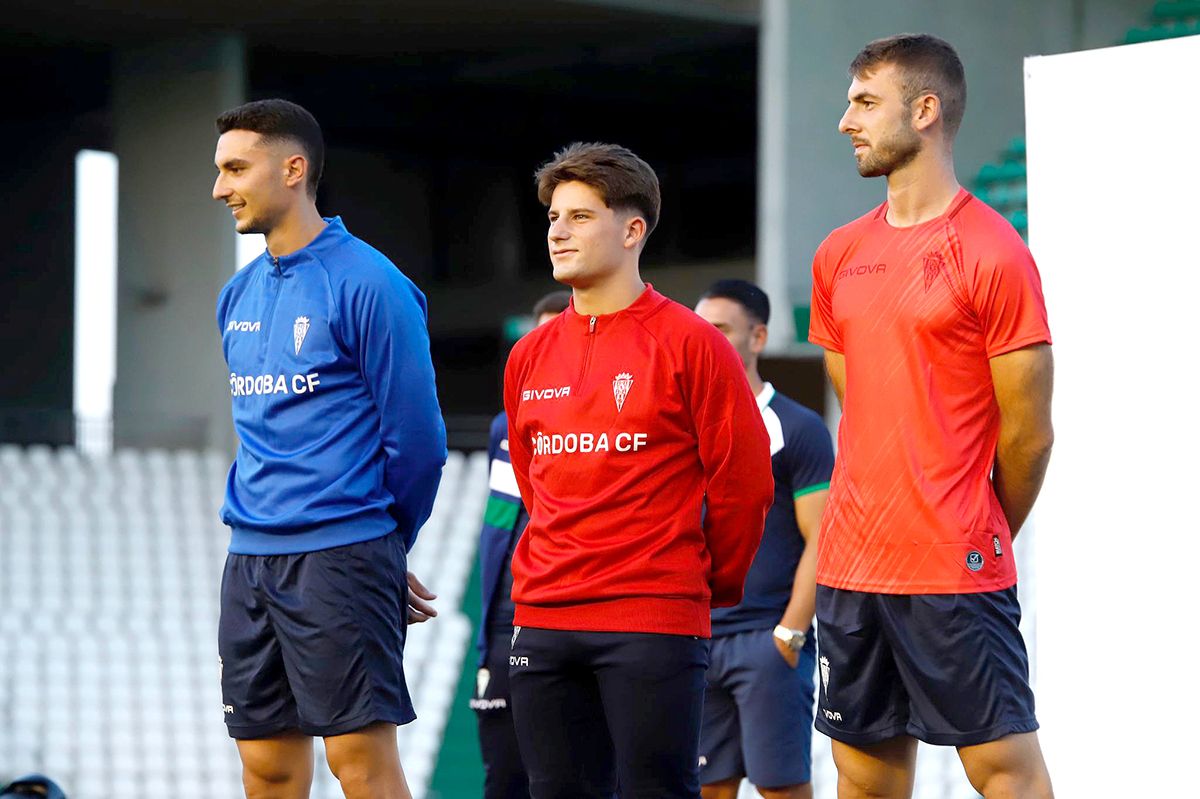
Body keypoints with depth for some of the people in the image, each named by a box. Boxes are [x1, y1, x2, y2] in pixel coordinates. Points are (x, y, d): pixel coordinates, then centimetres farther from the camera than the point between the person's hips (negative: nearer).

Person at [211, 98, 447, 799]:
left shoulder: (368, 284, -10)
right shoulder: (239, 295, 14)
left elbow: (415, 434, -9)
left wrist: (384, 544, 4)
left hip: (341, 557, -7)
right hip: (251, 558, 7)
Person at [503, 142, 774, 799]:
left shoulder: (689, 343, -6)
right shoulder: (530, 356, 12)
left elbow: (743, 480, -3)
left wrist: (714, 585, 6)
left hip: (654, 626, -6)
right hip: (543, 617, 6)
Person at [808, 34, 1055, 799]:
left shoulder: (994, 254, -9)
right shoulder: (840, 255, 12)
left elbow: (1028, 433, -6)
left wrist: (981, 538, 5)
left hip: (957, 571, -7)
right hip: (850, 566, 7)